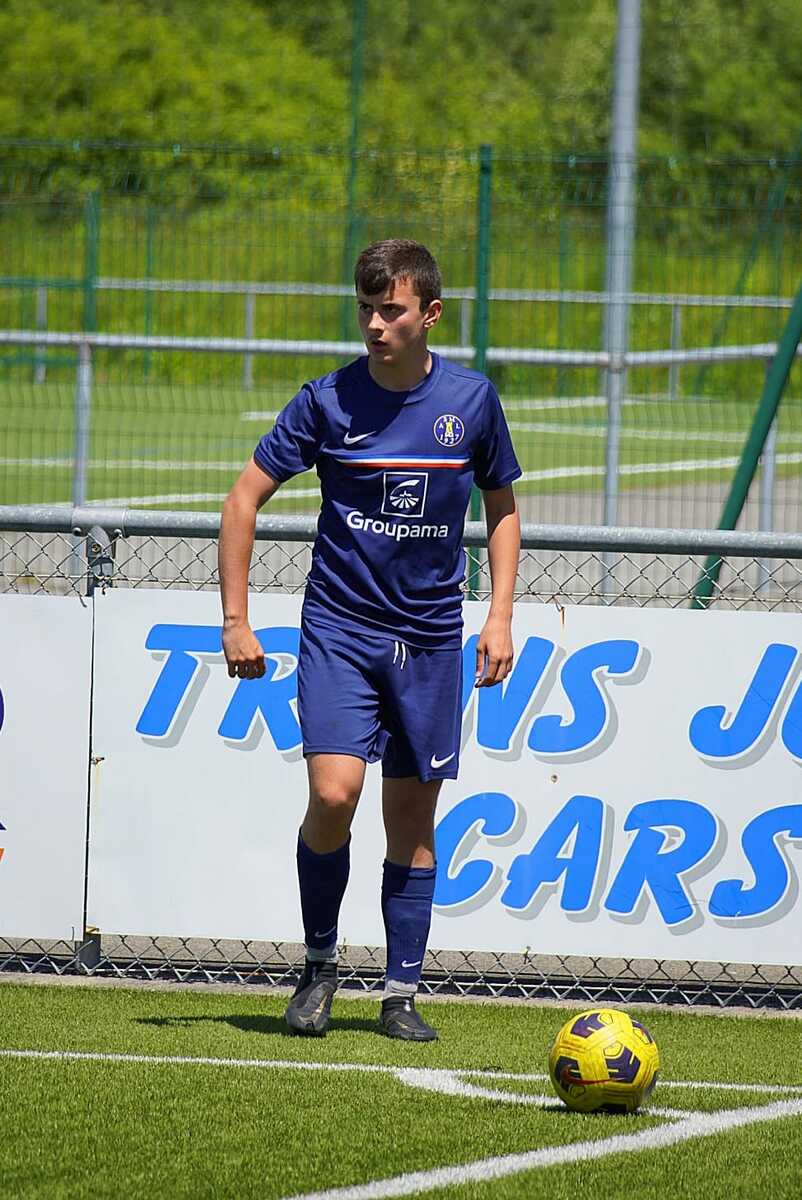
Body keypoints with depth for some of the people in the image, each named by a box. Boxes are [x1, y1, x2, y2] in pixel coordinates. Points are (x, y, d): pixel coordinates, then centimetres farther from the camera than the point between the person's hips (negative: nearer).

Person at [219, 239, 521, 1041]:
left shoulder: (471, 400, 0)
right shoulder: (327, 402, -6)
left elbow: (502, 507, 14)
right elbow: (244, 500, 1)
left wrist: (500, 617, 4)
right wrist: (236, 620, -4)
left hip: (431, 636, 2)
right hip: (340, 627, -2)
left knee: (412, 813, 5)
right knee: (334, 794, -18)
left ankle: (401, 995, 13)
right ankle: (319, 965, 3)